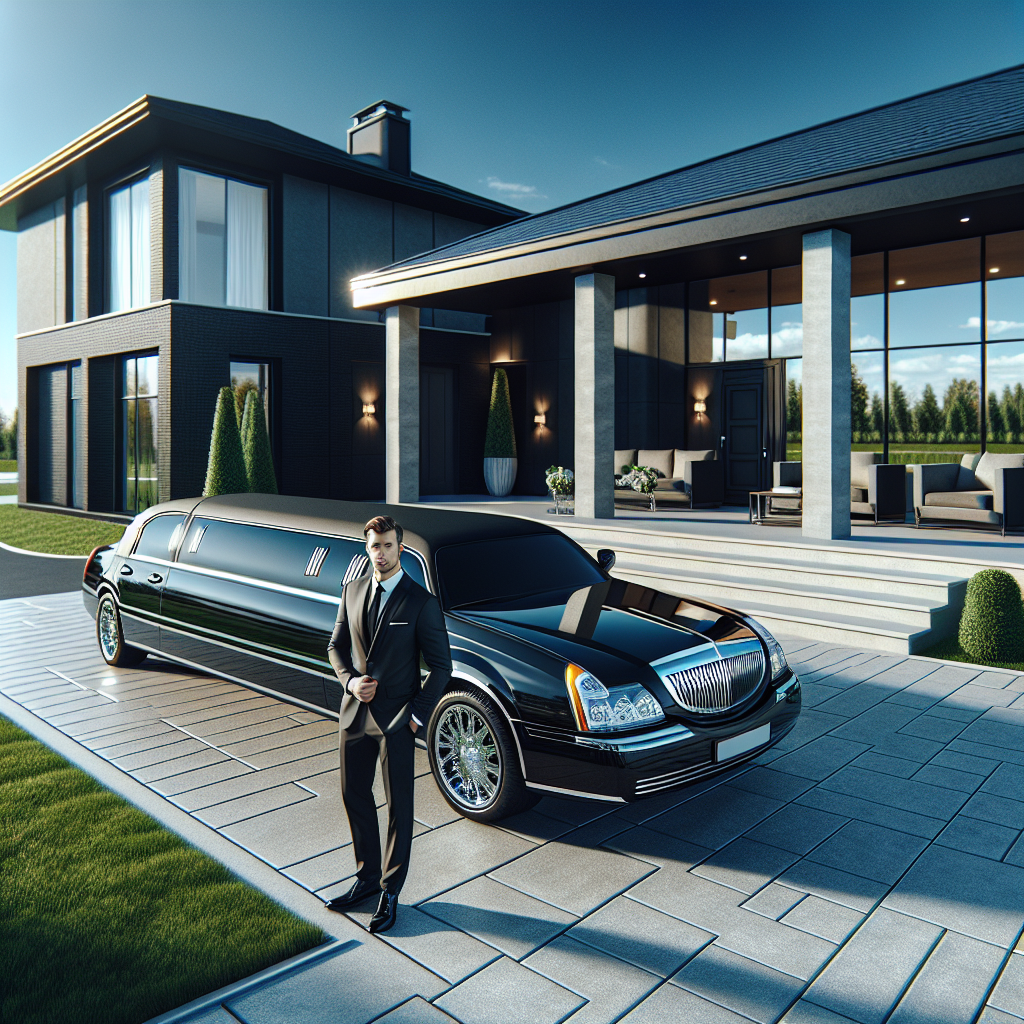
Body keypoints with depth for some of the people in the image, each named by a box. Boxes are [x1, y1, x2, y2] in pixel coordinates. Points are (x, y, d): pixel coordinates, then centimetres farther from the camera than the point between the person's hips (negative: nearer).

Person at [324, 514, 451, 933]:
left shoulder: (421, 602, -13)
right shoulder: (352, 591, 3)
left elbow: (441, 665, -10)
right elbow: (336, 645, 12)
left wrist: (416, 715, -14)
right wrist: (349, 680, -7)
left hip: (396, 720, -5)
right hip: (355, 713, 6)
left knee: (399, 806, 8)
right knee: (354, 796, 17)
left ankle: (390, 891, 25)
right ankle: (367, 877, 36)